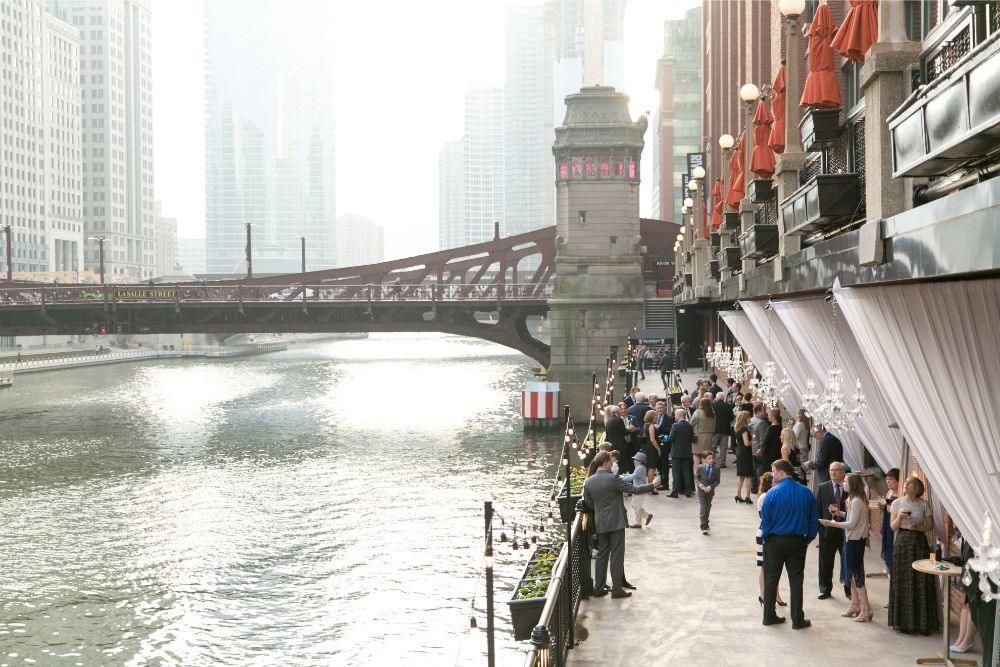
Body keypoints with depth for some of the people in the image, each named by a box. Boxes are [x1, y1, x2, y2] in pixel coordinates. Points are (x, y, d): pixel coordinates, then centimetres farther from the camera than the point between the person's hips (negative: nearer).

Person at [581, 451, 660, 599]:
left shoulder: (588, 481, 1)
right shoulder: (613, 479, -16)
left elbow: (588, 503, 9)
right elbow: (633, 489, -13)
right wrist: (653, 485, -2)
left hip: (600, 524, 6)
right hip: (616, 522, -5)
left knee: (602, 554, 13)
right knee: (616, 555, 1)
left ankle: (598, 588, 15)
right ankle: (617, 589, 4)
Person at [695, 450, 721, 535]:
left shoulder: (716, 468, -10)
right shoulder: (700, 467, -10)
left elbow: (717, 480, -5)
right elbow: (696, 477, 1)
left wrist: (711, 486, -19)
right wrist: (699, 484, -17)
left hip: (710, 490, 2)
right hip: (701, 490, -2)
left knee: (708, 507, 16)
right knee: (703, 507, -10)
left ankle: (705, 524, 37)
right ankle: (704, 527, -8)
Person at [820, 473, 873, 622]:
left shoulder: (856, 502, -20)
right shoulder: (860, 500, 10)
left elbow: (851, 524, -22)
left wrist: (832, 523, -17)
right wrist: (841, 513, 8)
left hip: (854, 541, -10)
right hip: (855, 540, 10)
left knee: (857, 575, -5)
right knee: (853, 574, 17)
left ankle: (866, 610, -2)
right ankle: (855, 606, 25)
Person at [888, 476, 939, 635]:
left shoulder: (923, 504, -1)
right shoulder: (897, 503, 3)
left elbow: (930, 526, 4)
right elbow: (893, 527, 3)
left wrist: (917, 527, -13)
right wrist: (900, 516, -14)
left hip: (919, 543, -1)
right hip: (902, 542, 1)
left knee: (921, 583, -1)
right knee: (902, 582, 2)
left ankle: (922, 622, 8)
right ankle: (904, 621, 11)